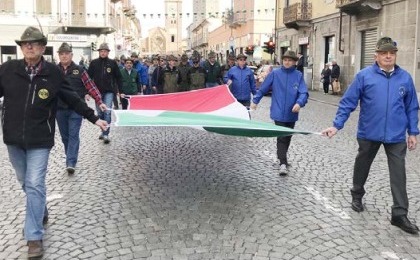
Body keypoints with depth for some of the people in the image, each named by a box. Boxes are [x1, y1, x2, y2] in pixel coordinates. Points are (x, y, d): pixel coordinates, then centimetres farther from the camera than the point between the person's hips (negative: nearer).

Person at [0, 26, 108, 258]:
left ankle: (34, 237, 2)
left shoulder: (53, 72, -5)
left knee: (35, 185, -6)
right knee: (25, 182, 17)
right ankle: (40, 212, 44)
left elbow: (73, 99, 2)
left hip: (39, 139, -3)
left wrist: (94, 118, 3)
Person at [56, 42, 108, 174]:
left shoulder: (79, 69, -1)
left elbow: (91, 86, -2)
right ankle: (71, 158, 28)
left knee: (73, 135, -7)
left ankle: (70, 163, -10)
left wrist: (99, 102, -9)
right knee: (65, 136, 11)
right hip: (60, 109, 3)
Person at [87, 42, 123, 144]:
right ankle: (103, 131, 25)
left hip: (109, 91, -2)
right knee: (100, 113, 10)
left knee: (107, 112, -11)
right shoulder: (94, 63, 3)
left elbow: (118, 77, 5)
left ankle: (106, 134, -9)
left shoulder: (112, 63, 1)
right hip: (97, 92, 2)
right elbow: (88, 77, 4)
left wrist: (120, 91, 1)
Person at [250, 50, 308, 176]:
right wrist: (255, 101, 7)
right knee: (281, 138, -9)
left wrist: (299, 103, -26)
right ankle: (283, 163, -11)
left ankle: (282, 158, 36)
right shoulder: (275, 74, -2)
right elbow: (263, 88, 4)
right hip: (279, 113, -3)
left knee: (287, 137, 17)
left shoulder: (299, 75, 0)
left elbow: (304, 93, -8)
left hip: (291, 113, 3)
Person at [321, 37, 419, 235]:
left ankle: (399, 214, 7)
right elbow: (347, 102, -7)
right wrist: (336, 125, -12)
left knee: (399, 174, 0)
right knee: (362, 166, 17)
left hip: (396, 136, 1)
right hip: (369, 134, -1)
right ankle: (357, 195, 41)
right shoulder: (364, 76, -6)